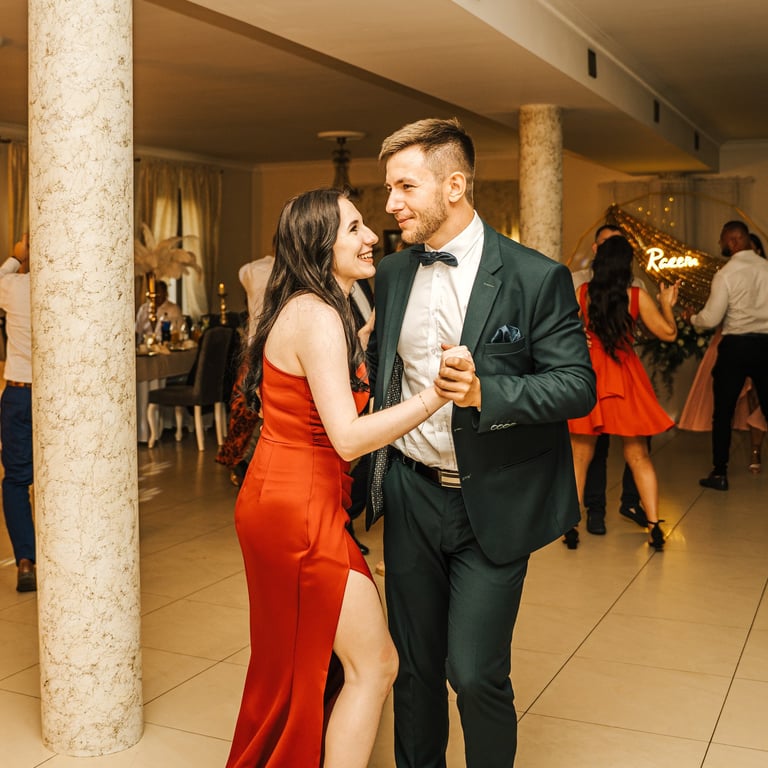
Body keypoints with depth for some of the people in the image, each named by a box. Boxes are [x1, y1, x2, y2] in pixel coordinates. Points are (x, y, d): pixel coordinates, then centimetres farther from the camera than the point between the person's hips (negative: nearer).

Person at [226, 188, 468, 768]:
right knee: (373, 665, 0)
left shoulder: (317, 311, 12)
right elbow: (348, 437, -30)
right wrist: (434, 395, -38)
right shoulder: (317, 316, -21)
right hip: (300, 508, -10)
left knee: (298, 662, 23)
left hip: (280, 500, 10)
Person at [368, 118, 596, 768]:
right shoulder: (392, 274, 6)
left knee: (475, 673, -2)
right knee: (415, 662, 15)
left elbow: (578, 386, -14)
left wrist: (485, 391, -28)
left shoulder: (536, 277, -11)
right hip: (411, 496, 5)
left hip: (492, 505, -4)